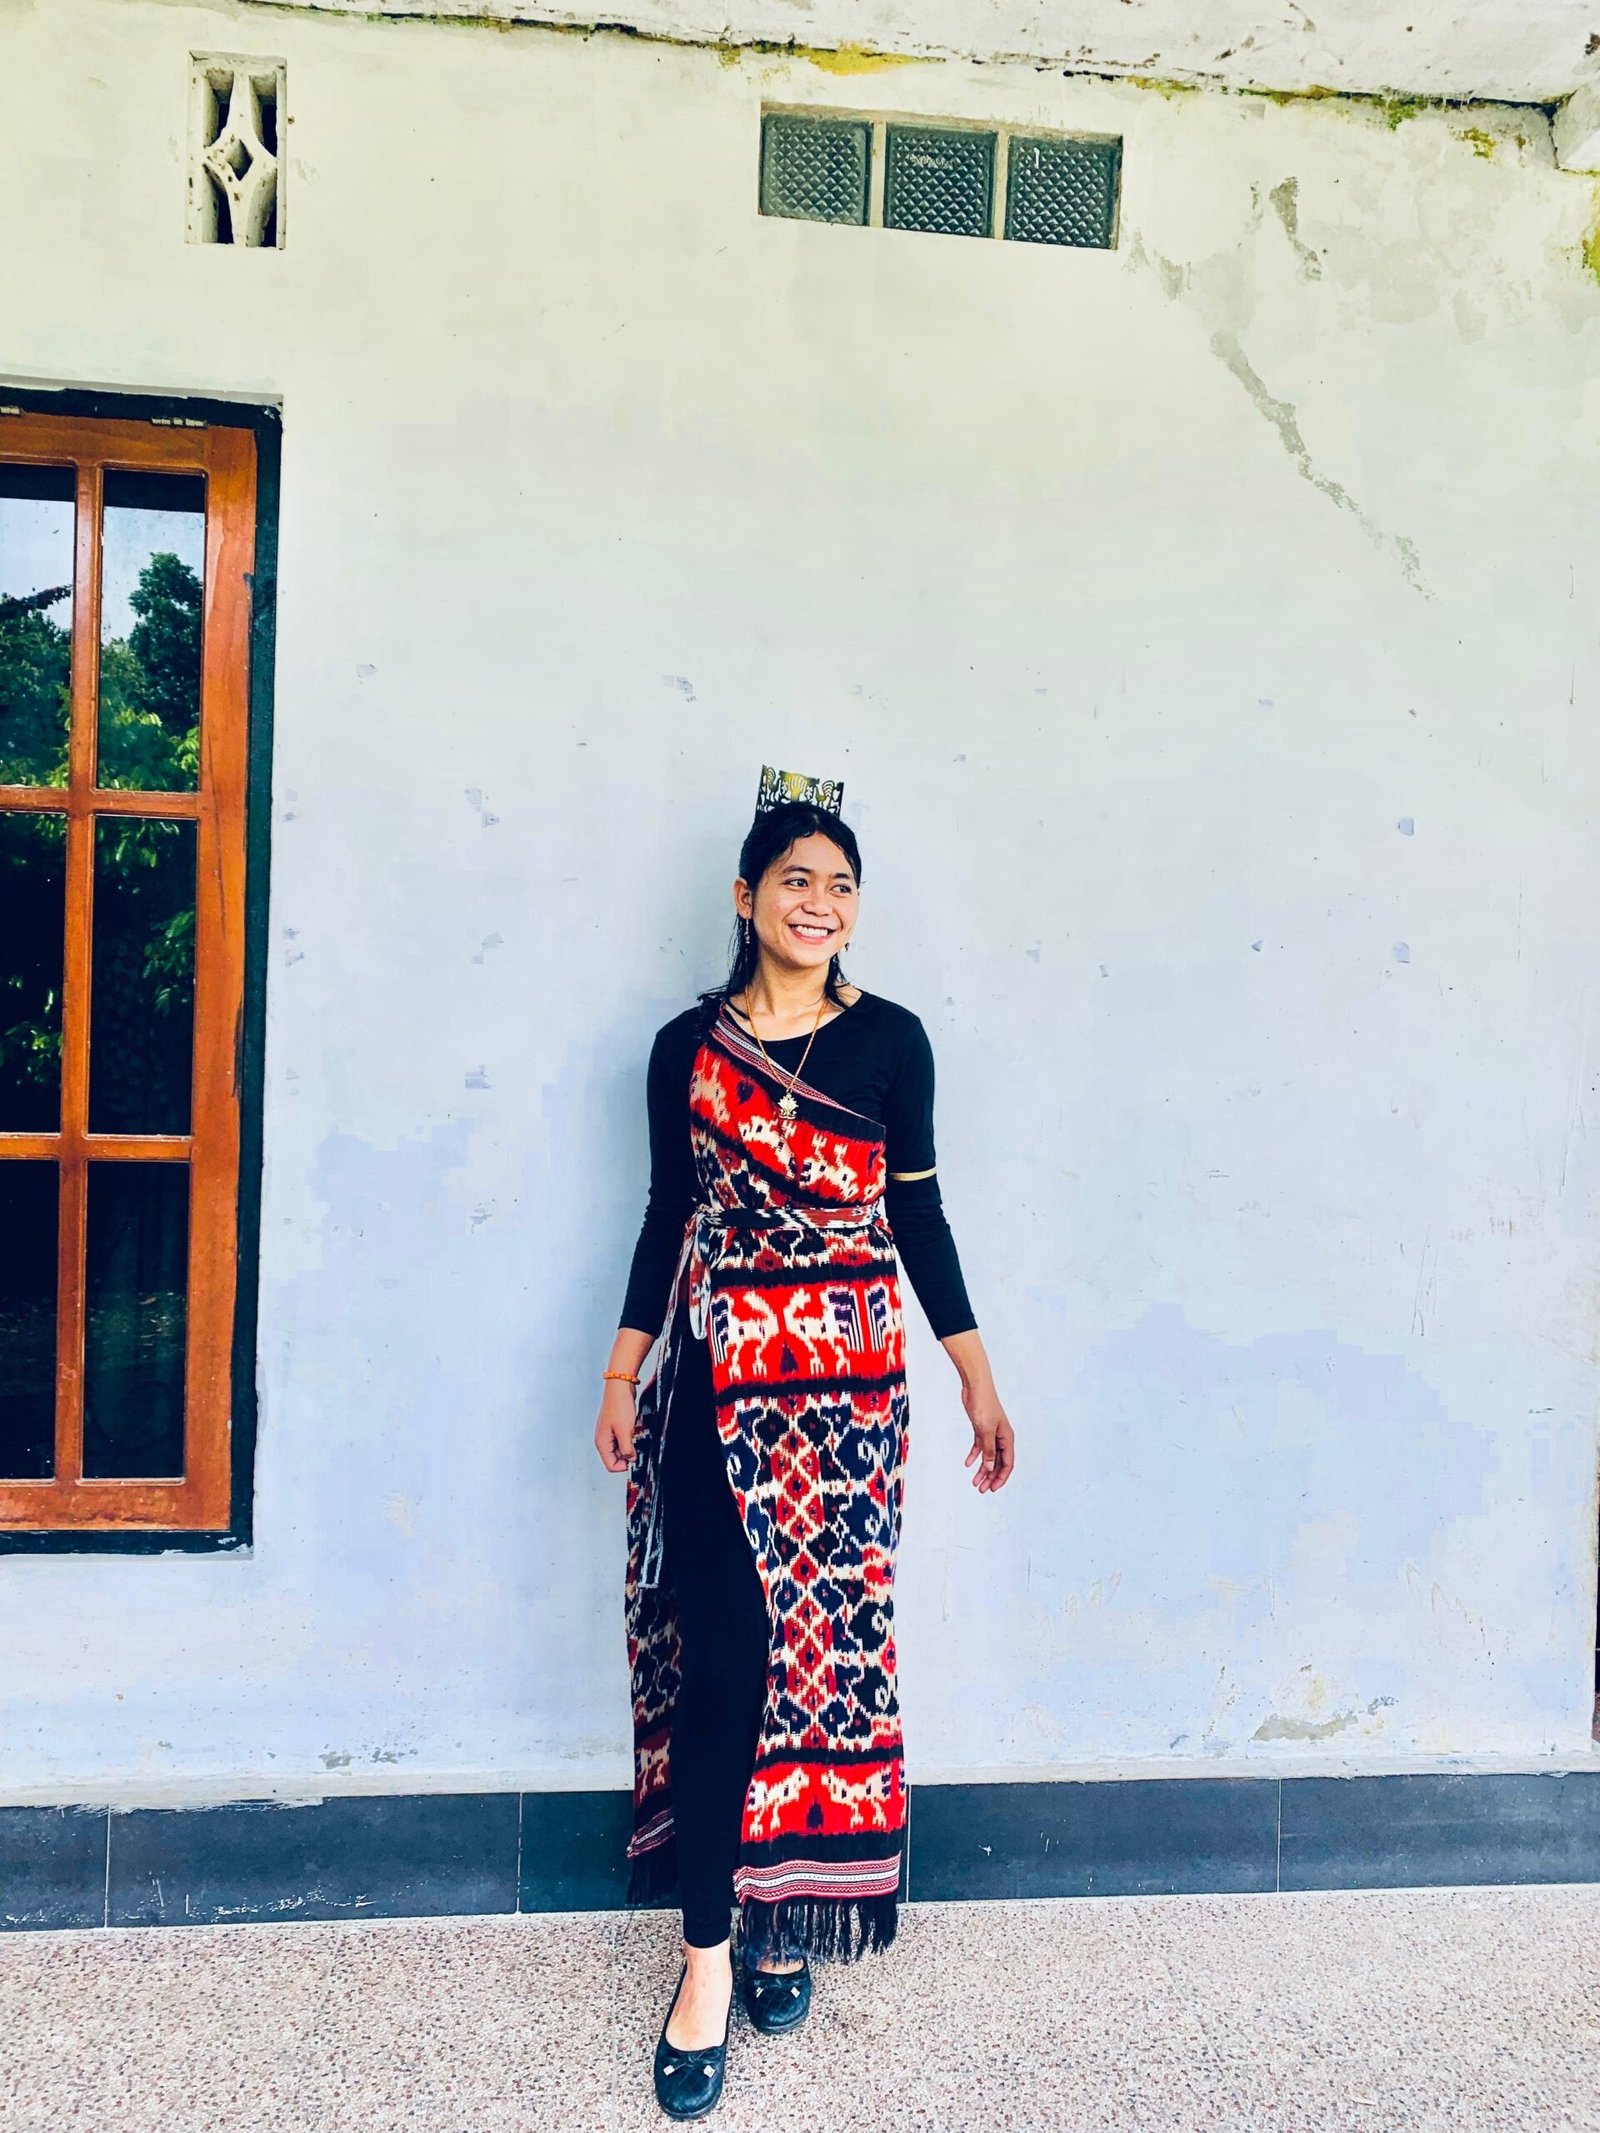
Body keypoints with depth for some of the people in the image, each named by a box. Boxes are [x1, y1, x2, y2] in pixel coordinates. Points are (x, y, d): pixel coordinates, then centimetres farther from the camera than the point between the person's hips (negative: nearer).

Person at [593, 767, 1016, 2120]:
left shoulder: (889, 1040, 2)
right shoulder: (688, 1045, 3)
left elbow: (920, 1214, 5)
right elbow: (670, 1214, 8)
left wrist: (980, 1382, 4)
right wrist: (623, 1375, 7)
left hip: (852, 1378, 1)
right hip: (718, 1376, 0)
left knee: (828, 1641, 6)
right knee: (719, 1651, -2)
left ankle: (786, 1913, 25)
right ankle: (708, 1953, 11)